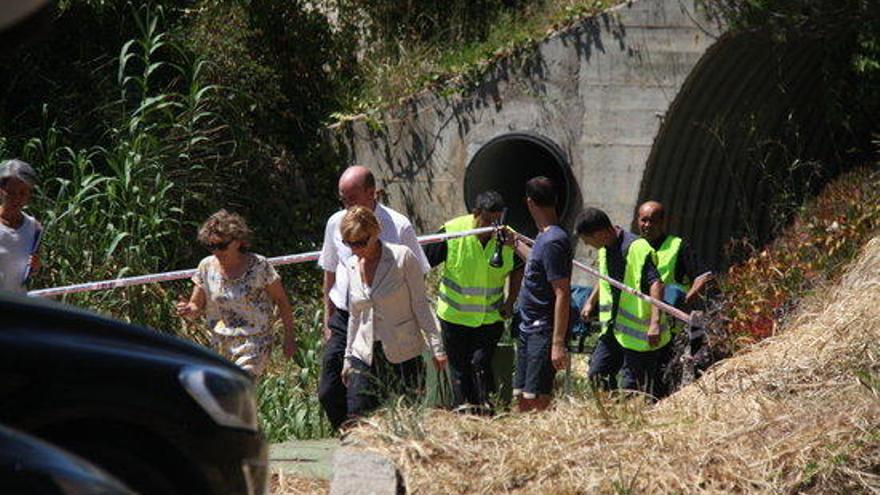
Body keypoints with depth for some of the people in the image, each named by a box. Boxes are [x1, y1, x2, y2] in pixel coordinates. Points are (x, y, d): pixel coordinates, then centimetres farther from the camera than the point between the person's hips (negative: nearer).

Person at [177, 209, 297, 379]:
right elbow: (197, 306, 5)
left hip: (254, 344, -5)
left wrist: (289, 337, -1)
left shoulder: (258, 266, -11)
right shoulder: (206, 267, -1)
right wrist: (188, 310, -18)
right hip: (221, 344, 5)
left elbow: (282, 301, -2)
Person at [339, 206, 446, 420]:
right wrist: (348, 358, 18)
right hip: (364, 354, 4)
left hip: (403, 354, -4)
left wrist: (436, 347, -8)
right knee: (355, 421, -7)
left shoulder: (403, 257, -8)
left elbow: (421, 306, -5)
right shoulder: (351, 266, 7)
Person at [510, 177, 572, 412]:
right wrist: (517, 244, 40)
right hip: (528, 330, 10)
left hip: (542, 333, -10)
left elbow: (562, 294, -22)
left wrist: (558, 343, -25)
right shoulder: (544, 237, 11)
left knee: (537, 402, -12)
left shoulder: (553, 242, -18)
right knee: (523, 401, 13)